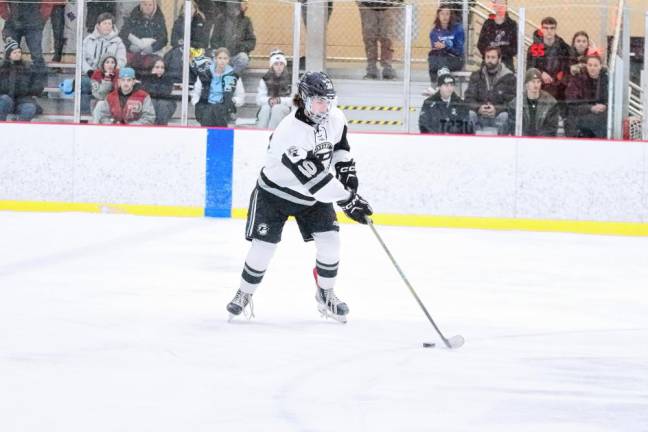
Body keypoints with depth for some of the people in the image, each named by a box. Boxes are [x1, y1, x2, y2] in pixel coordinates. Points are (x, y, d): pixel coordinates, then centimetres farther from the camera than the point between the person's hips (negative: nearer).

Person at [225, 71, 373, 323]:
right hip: (276, 191, -5)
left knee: (329, 240, -8)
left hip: (312, 197, 5)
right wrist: (347, 200, -38)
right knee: (264, 245, -6)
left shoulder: (335, 118, -11)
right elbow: (313, 179, -37)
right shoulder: (289, 132, -34)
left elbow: (339, 143, 15)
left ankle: (326, 295, 11)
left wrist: (346, 169, 0)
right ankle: (244, 294, 16)